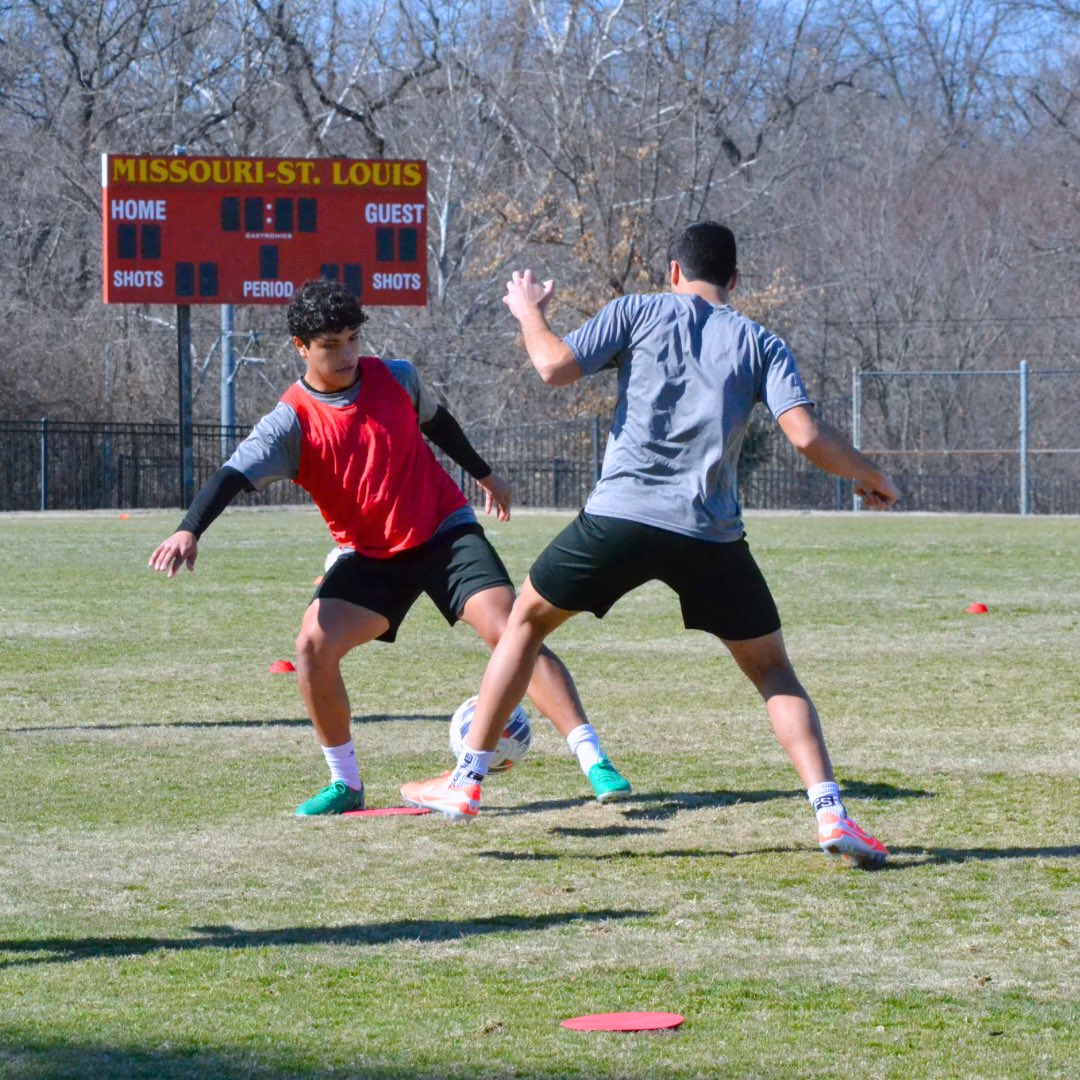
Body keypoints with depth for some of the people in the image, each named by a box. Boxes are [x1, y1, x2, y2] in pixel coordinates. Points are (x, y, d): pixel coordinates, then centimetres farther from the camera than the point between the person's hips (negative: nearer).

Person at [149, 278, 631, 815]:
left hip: (445, 532, 0)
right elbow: (234, 475, -26)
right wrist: (189, 531, -43)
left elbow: (437, 422, 18)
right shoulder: (292, 421, -12)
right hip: (369, 557, 0)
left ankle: (595, 764, -17)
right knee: (313, 645, -20)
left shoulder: (396, 378, -4)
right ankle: (345, 784, -2)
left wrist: (484, 474, 32)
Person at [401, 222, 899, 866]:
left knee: (527, 619, 22)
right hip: (712, 535, 1)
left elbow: (556, 367, -2)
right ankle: (830, 812, -4)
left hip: (622, 513, -1)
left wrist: (529, 313, 18)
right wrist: (870, 478, 15)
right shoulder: (761, 345, 11)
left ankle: (466, 780, 20)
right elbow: (807, 435, -1)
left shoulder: (639, 312, 8)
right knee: (772, 669, 14)